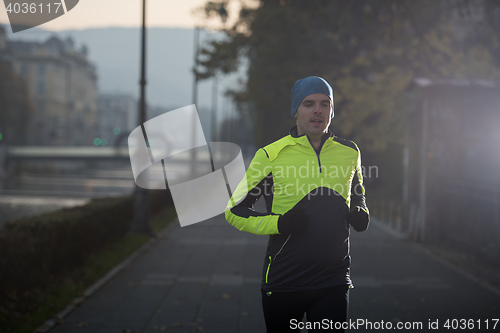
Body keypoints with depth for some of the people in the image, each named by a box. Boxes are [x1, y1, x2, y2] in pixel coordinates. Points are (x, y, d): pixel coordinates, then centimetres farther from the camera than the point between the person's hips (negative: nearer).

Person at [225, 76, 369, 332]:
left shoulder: (349, 152, 6)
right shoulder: (270, 155, -5)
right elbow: (235, 210, 1)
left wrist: (360, 215, 3)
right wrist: (278, 224, -15)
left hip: (334, 282, 2)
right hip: (283, 282, -1)